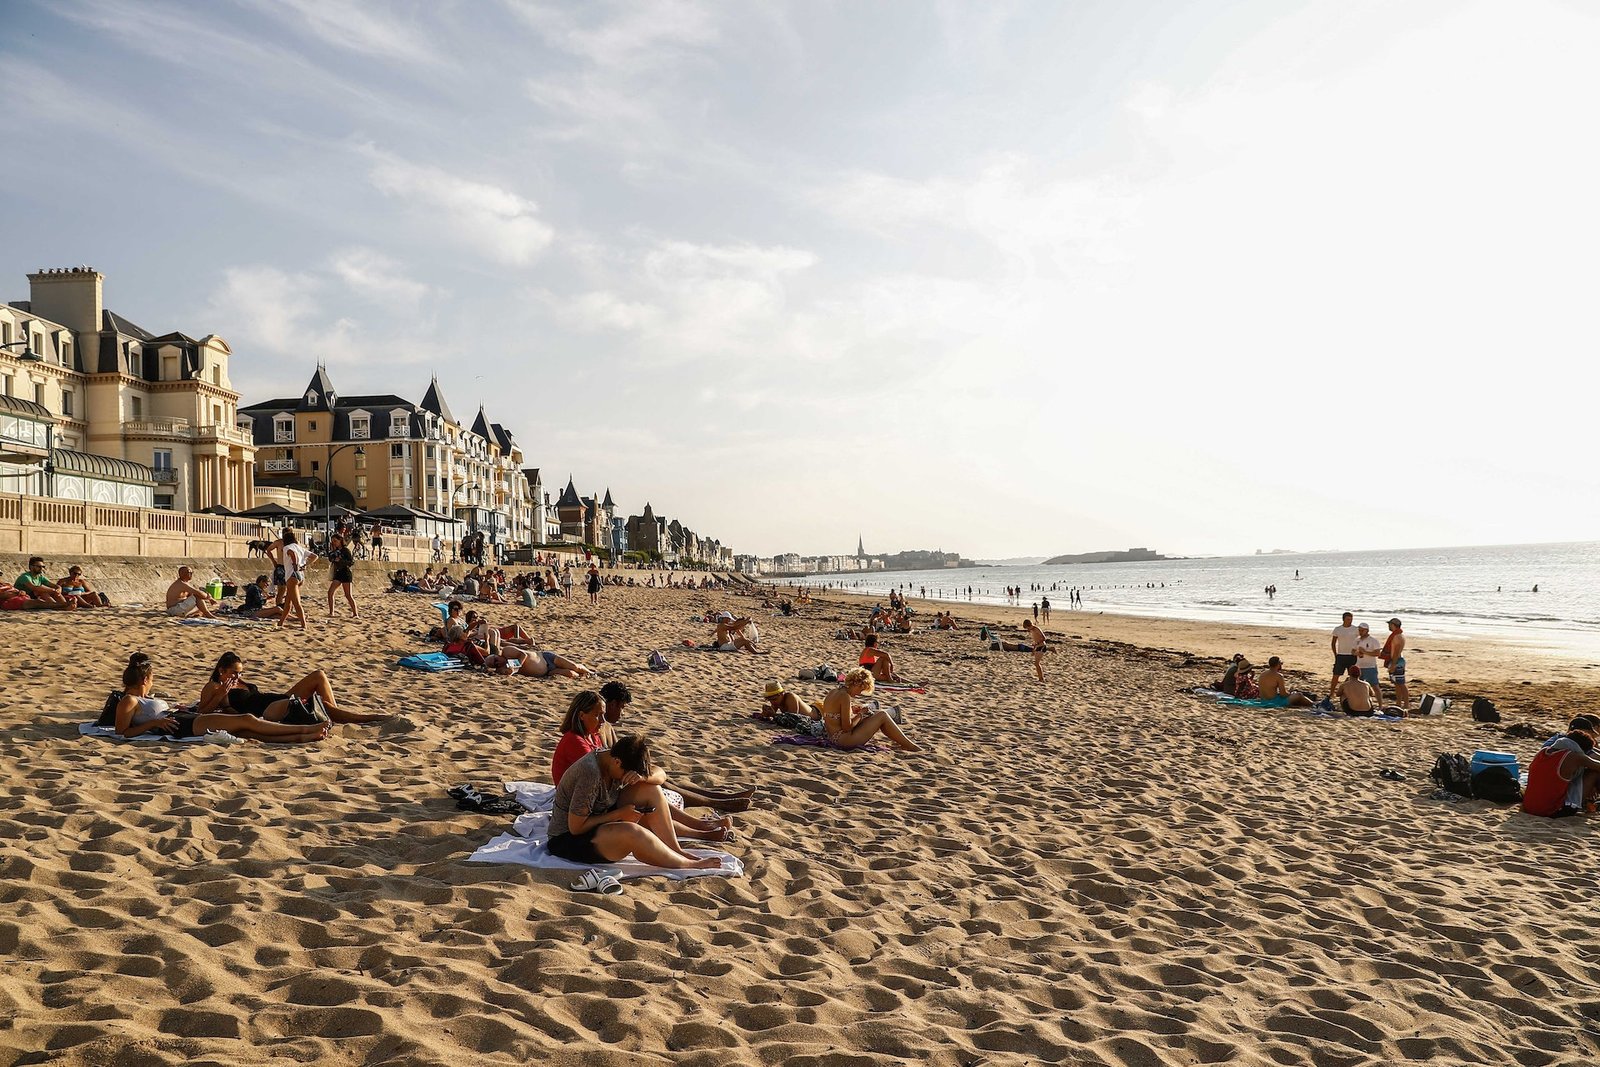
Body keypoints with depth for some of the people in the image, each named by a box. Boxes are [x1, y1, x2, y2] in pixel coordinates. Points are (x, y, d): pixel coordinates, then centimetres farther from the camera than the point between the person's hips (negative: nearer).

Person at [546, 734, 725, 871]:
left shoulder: (610, 757, -5)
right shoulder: (590, 773, -29)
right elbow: (576, 827, -27)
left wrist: (640, 776, -20)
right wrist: (619, 814, -22)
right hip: (567, 841, -9)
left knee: (650, 790, -7)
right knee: (630, 832, -37)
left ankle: (677, 851, -6)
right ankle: (687, 865, -17)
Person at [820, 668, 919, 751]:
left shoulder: (834, 692, 9)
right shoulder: (845, 696, -18)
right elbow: (847, 727, -20)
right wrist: (859, 715, -5)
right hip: (844, 739, -10)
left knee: (873, 716, 20)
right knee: (882, 716, -4)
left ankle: (902, 742, 23)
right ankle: (910, 746, 3)